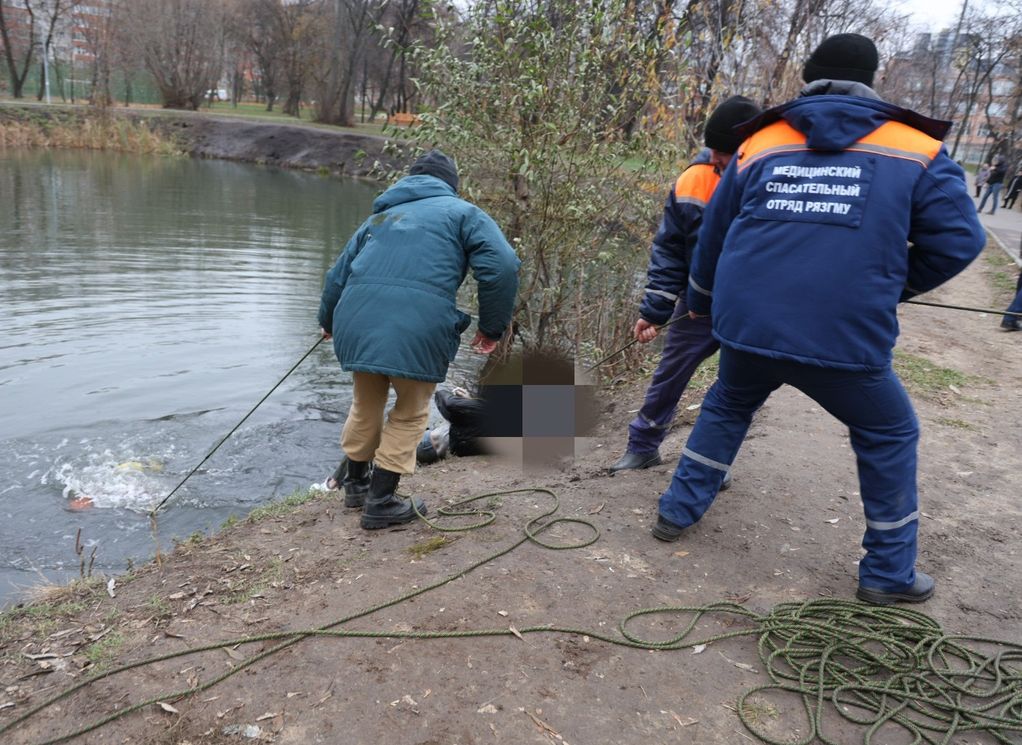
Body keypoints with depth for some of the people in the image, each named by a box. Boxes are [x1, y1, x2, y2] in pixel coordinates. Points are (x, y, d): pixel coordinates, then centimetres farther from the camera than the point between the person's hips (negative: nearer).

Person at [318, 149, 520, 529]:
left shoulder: (380, 215, 29)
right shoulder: (462, 212, 15)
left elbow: (338, 274, 33)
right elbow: (502, 267, -3)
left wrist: (329, 321, 50)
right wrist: (492, 327, 7)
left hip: (357, 321, 5)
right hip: (418, 327, -5)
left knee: (366, 404, 27)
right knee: (410, 412, 17)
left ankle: (356, 483, 44)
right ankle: (381, 502, 22)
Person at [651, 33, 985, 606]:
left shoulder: (759, 145, 12)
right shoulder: (916, 151, 5)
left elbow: (712, 239, 20)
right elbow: (958, 241, -1)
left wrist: (703, 305, 38)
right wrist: (890, 286, 17)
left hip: (746, 326, 3)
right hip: (845, 338, -2)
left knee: (727, 406, 31)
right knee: (889, 434, 22)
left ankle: (679, 511, 35)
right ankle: (889, 572, 29)